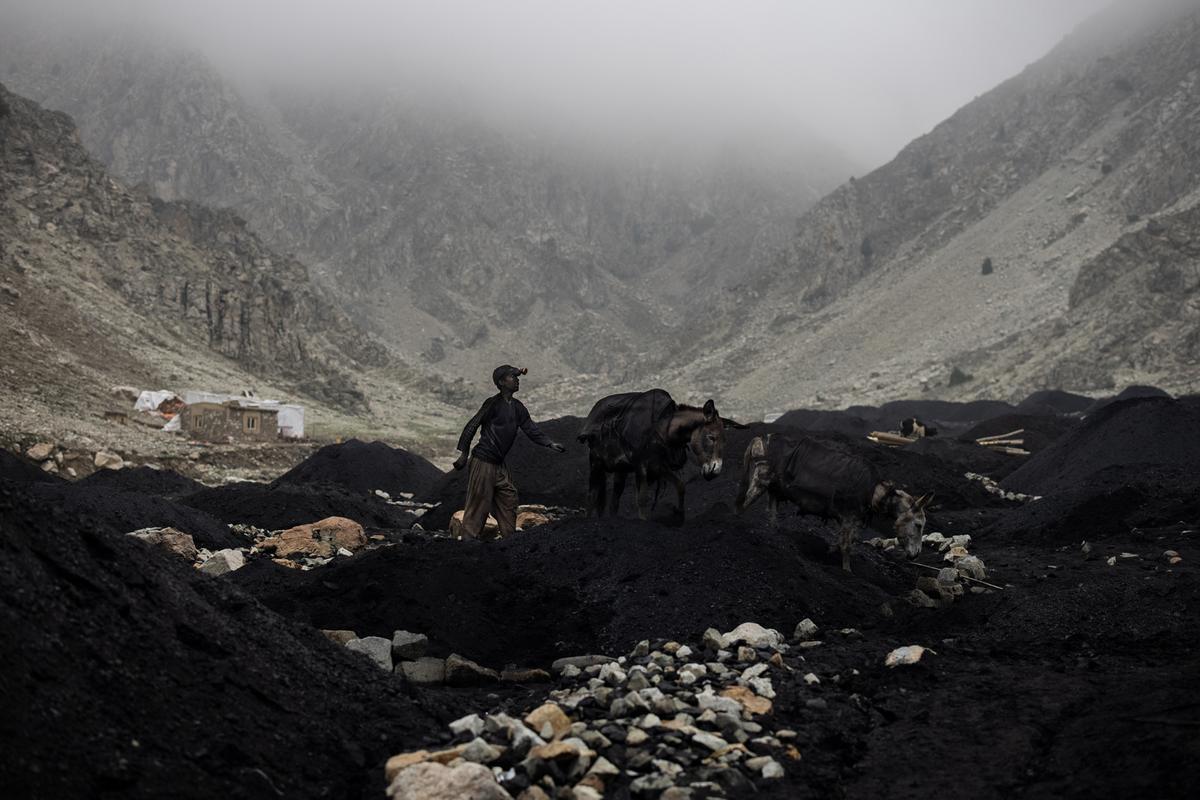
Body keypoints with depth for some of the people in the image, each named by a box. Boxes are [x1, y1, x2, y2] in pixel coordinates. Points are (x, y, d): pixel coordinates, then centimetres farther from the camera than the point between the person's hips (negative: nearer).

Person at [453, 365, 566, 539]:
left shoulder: (518, 407, 11)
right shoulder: (493, 403, -13)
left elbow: (531, 430, 11)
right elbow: (472, 426, -13)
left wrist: (550, 444, -3)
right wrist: (463, 453, -15)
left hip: (499, 465, 9)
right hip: (483, 461, -8)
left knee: (509, 499, 12)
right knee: (478, 505, -5)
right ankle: (469, 540, 0)